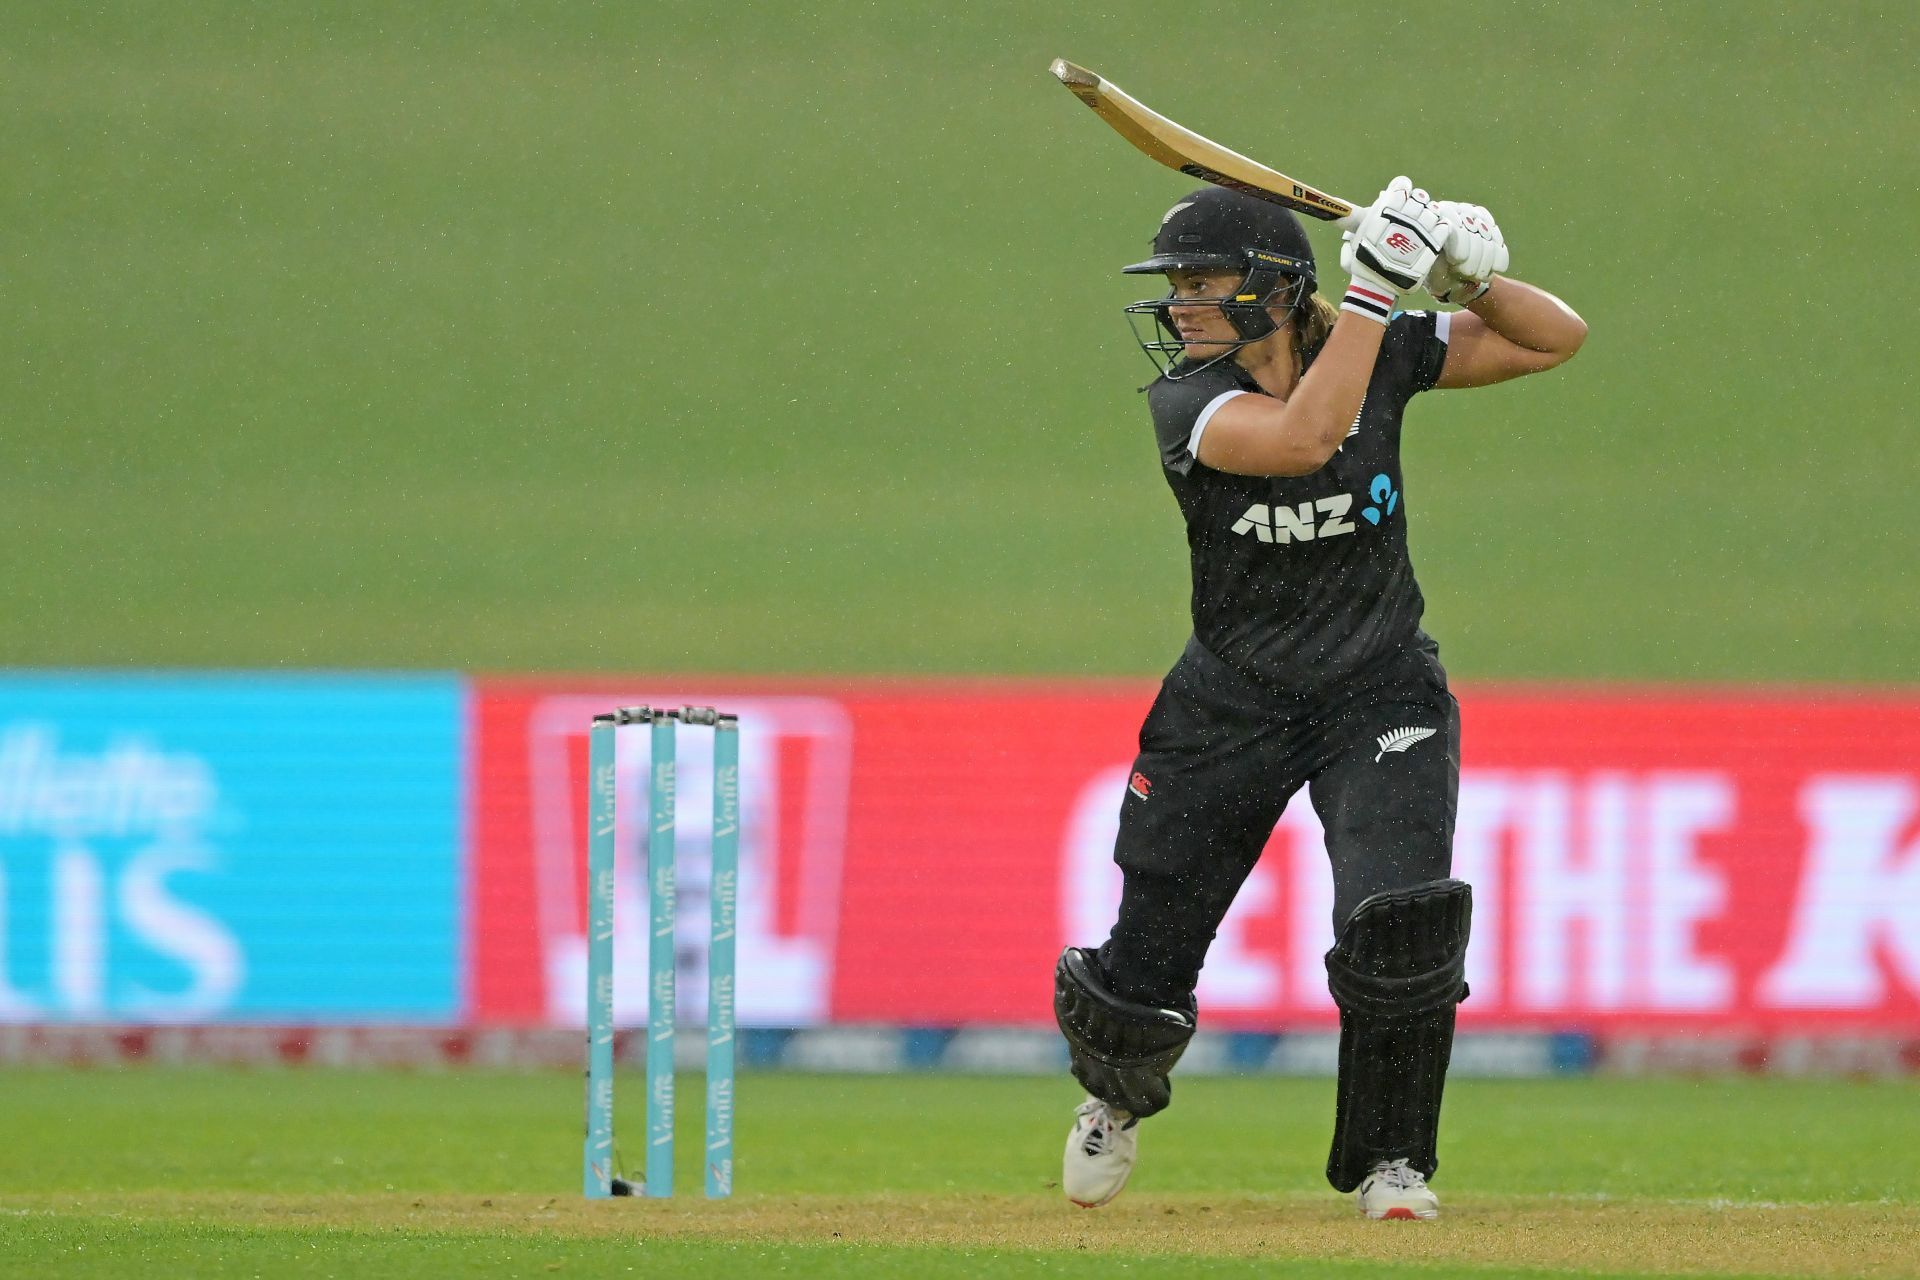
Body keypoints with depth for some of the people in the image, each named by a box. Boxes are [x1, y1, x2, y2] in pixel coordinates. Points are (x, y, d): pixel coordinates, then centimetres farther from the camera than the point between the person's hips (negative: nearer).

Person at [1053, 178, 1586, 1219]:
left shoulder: (1381, 353, -8)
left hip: (1380, 697, 0)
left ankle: (1390, 1160, 0)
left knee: (1400, 926, -24)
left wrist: (1469, 278, -21)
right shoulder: (1187, 400, -17)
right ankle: (1117, 1095, 41)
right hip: (1234, 705, 0)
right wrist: (1374, 288, -35)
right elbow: (1304, 435, -37)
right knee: (1144, 969, 3)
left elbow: (1556, 339, -3)